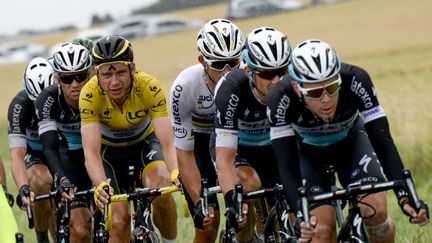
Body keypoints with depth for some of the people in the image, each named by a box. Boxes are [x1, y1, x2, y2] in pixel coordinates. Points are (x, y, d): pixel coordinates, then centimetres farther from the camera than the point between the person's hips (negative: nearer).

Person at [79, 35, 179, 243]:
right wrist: (101, 185, -57)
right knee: (119, 221, -14)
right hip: (109, 149, 0)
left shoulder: (150, 88, -31)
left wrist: (176, 174, -57)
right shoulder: (90, 95, -32)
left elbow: (167, 142, -36)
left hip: (145, 142, 0)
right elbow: (91, 152, -38)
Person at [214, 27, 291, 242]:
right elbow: (225, 158, -38)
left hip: (273, 147, 3)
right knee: (249, 184, -34)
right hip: (236, 150, -3)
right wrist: (231, 201, -51)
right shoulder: (232, 88, -35)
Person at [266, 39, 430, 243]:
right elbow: (287, 166, -35)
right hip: (307, 150, -1)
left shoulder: (355, 82, -34)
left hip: (350, 140, 1)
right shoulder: (281, 98, -36)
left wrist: (405, 197, -43)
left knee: (376, 211, -22)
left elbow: (383, 142, -32)